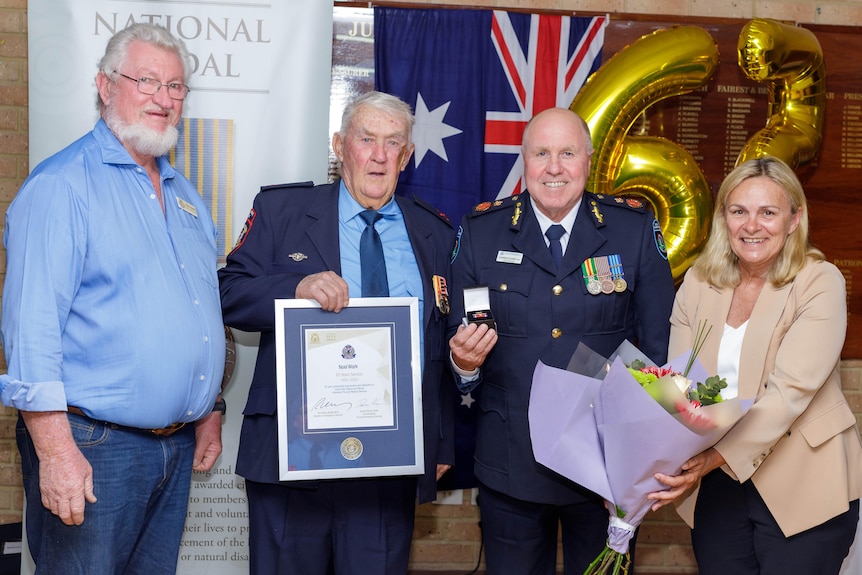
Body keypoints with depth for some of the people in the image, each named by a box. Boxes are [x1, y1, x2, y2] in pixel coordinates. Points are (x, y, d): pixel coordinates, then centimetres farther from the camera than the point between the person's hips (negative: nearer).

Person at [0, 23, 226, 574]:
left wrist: (209, 411, 20)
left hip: (178, 444, 7)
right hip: (94, 445, -7)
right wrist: (55, 450, -22)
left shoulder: (185, 194, 15)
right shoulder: (61, 186, -10)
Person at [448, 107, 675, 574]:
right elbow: (458, 344, 4)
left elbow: (661, 342, 0)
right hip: (510, 465, 0)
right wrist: (465, 360, -19)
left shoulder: (635, 228, -1)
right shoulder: (480, 232, 0)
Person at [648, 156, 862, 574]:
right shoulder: (698, 281, 3)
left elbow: (790, 390, -21)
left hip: (802, 488, -3)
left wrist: (718, 456, -32)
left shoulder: (820, 282, -11)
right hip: (717, 486, 4)